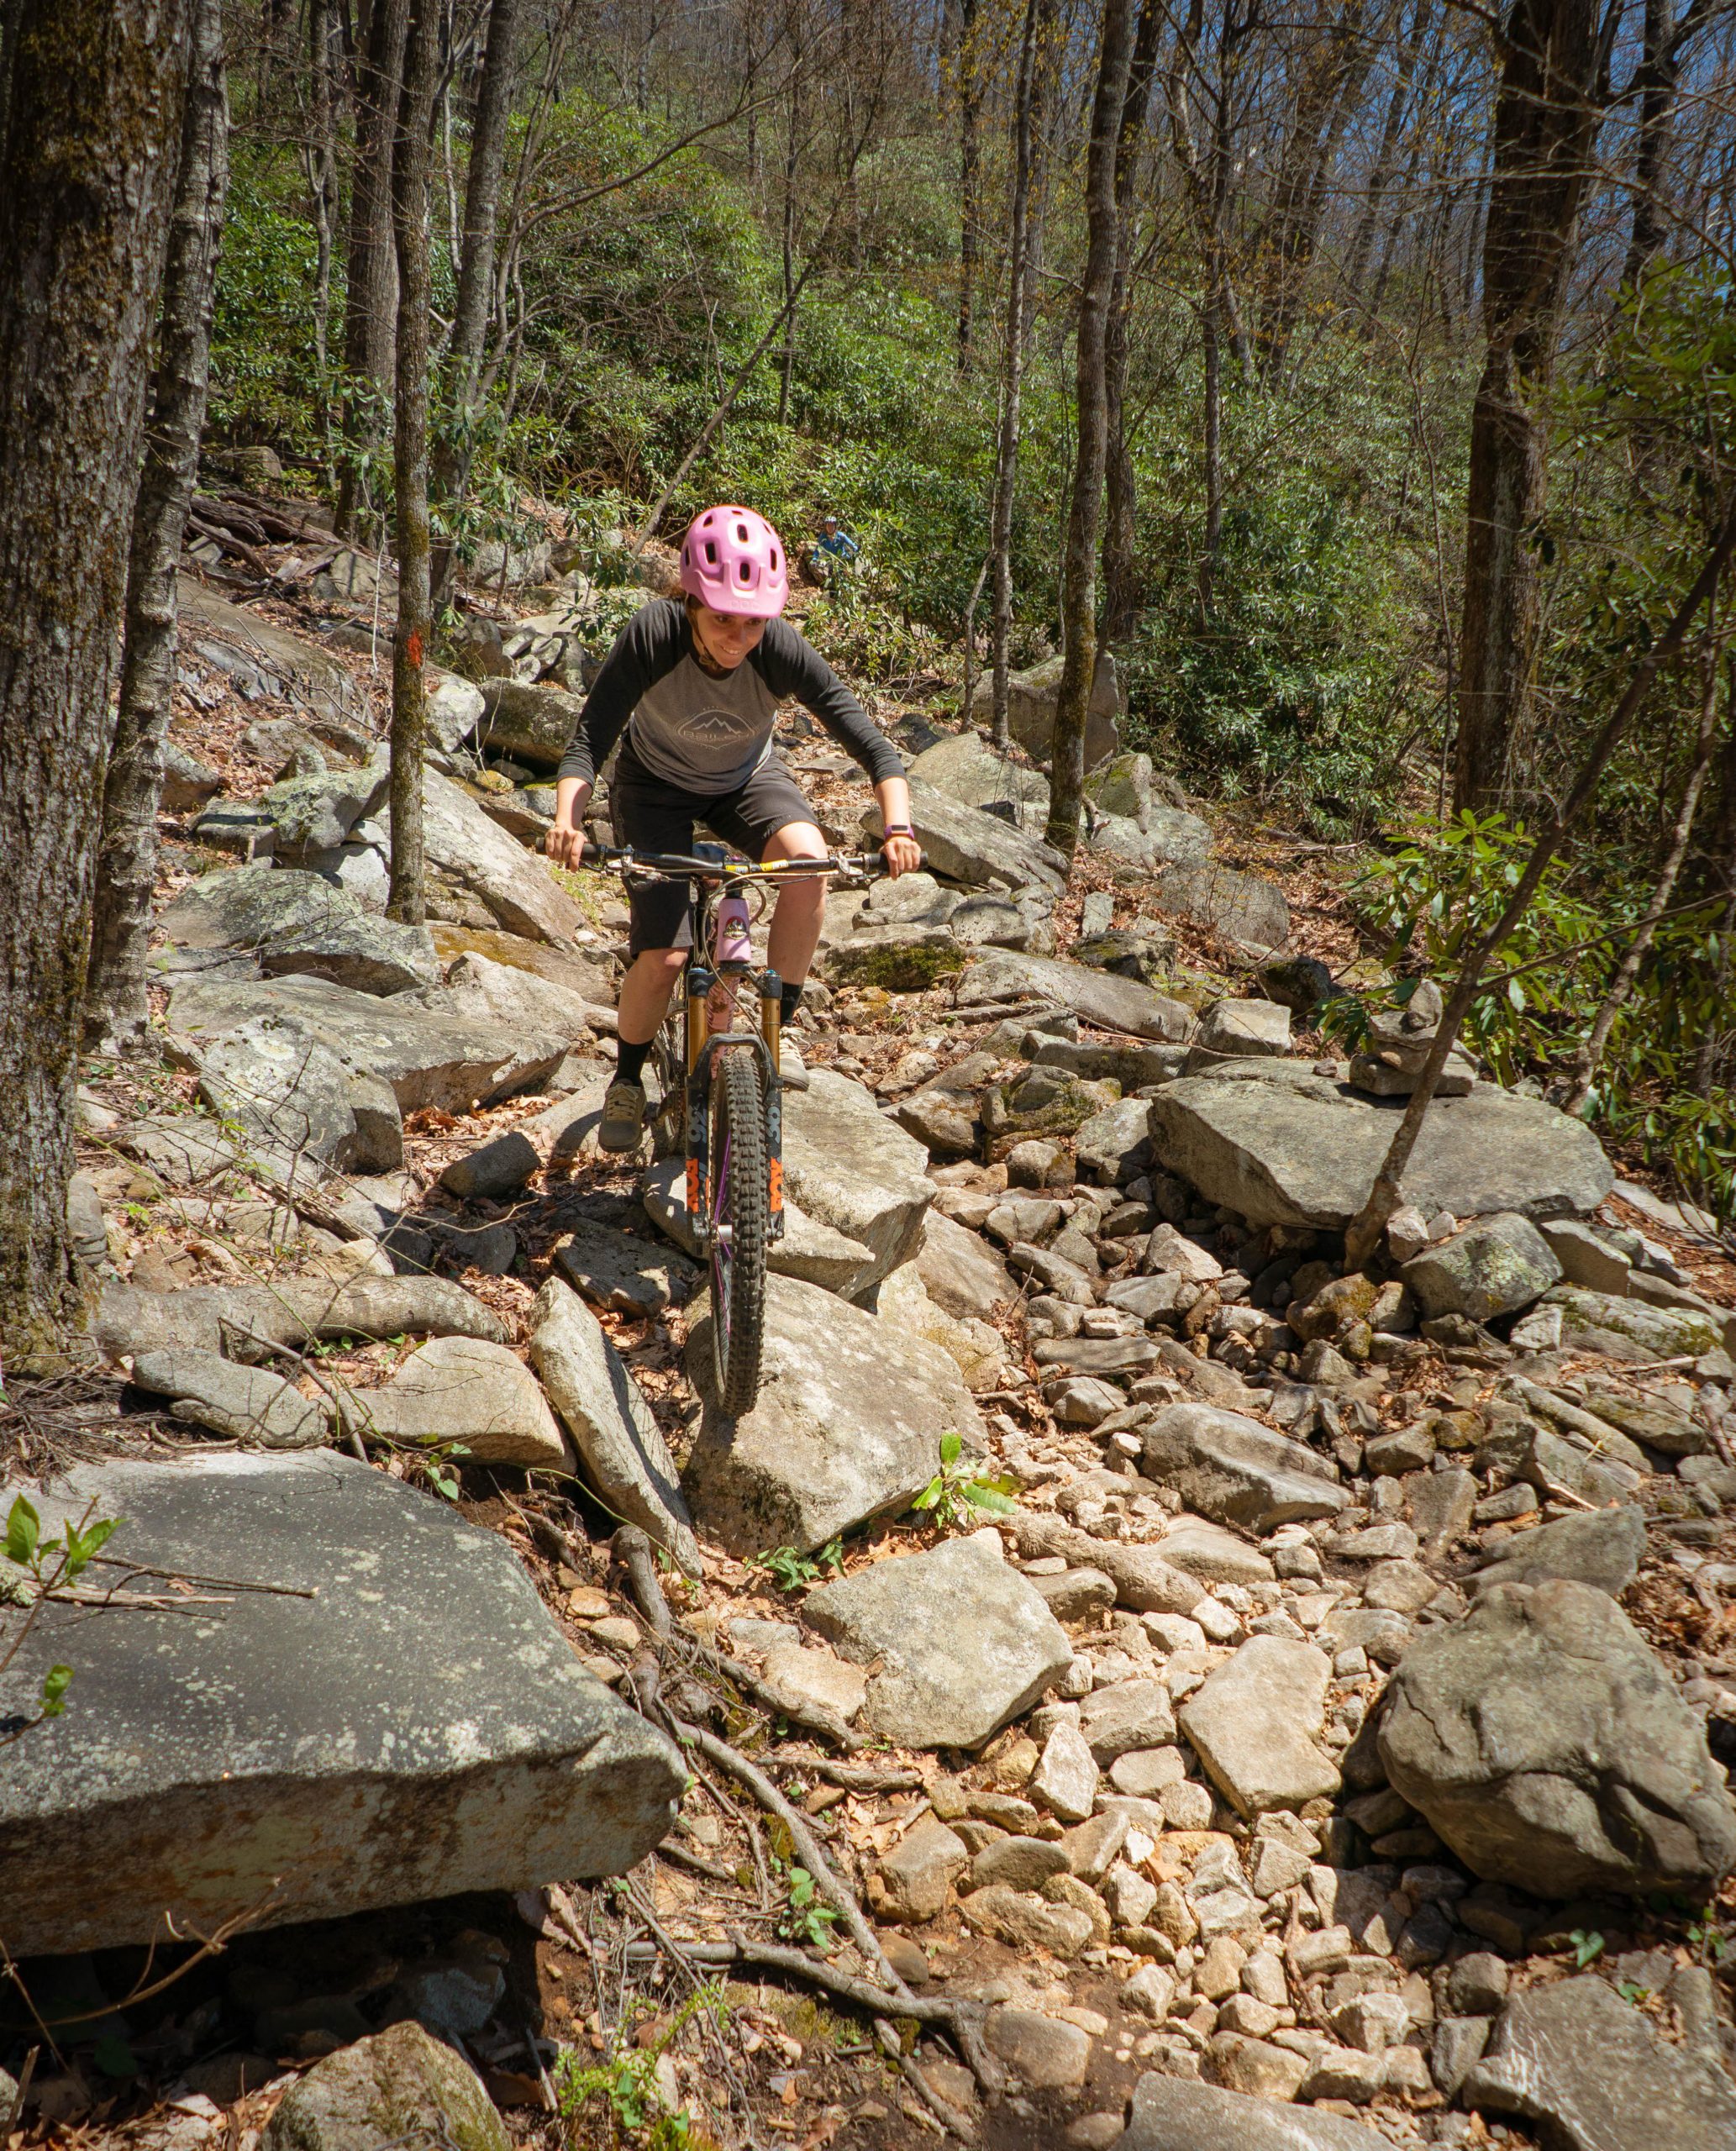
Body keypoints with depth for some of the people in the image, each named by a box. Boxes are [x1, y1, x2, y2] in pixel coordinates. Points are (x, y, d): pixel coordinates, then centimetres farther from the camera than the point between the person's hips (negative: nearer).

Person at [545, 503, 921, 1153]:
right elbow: (590, 736, -32)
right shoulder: (652, 636, -32)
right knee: (663, 956, -15)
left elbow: (868, 737, -30)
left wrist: (898, 825, -45)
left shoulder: (781, 649, -29)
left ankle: (777, 1026, -12)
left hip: (747, 781, 1)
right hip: (656, 784, -1)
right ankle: (627, 1078, 15)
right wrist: (567, 818, -50)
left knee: (810, 860, -31)